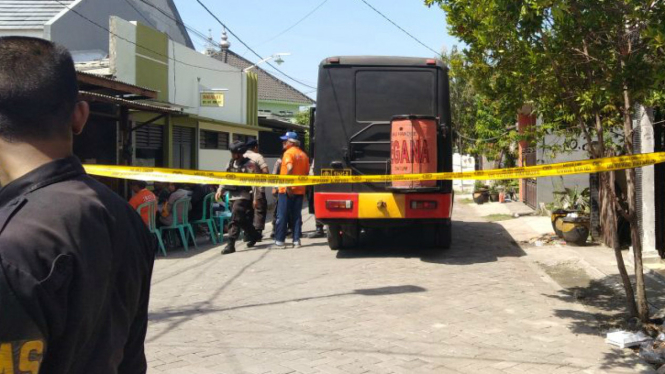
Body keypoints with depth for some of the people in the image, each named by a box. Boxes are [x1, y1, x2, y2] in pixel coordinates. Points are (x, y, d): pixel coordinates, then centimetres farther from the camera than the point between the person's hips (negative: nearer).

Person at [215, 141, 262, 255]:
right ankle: (254, 236, 36)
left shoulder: (249, 164, -9)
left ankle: (231, 245, -13)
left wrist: (255, 198, -13)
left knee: (235, 220, -13)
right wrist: (220, 190, 5)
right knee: (243, 220, 16)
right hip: (232, 196, 7)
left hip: (243, 196, -7)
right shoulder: (231, 163, 12)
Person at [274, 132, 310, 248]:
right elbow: (306, 172, 12)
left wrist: (287, 186, -21)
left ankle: (280, 240, 2)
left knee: (282, 216, 0)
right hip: (299, 190, 6)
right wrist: (303, 185, 16)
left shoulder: (288, 153, -8)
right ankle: (296, 240, 5)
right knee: (296, 215, 8)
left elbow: (289, 168, -21)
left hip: (287, 190, -6)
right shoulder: (303, 155, 13)